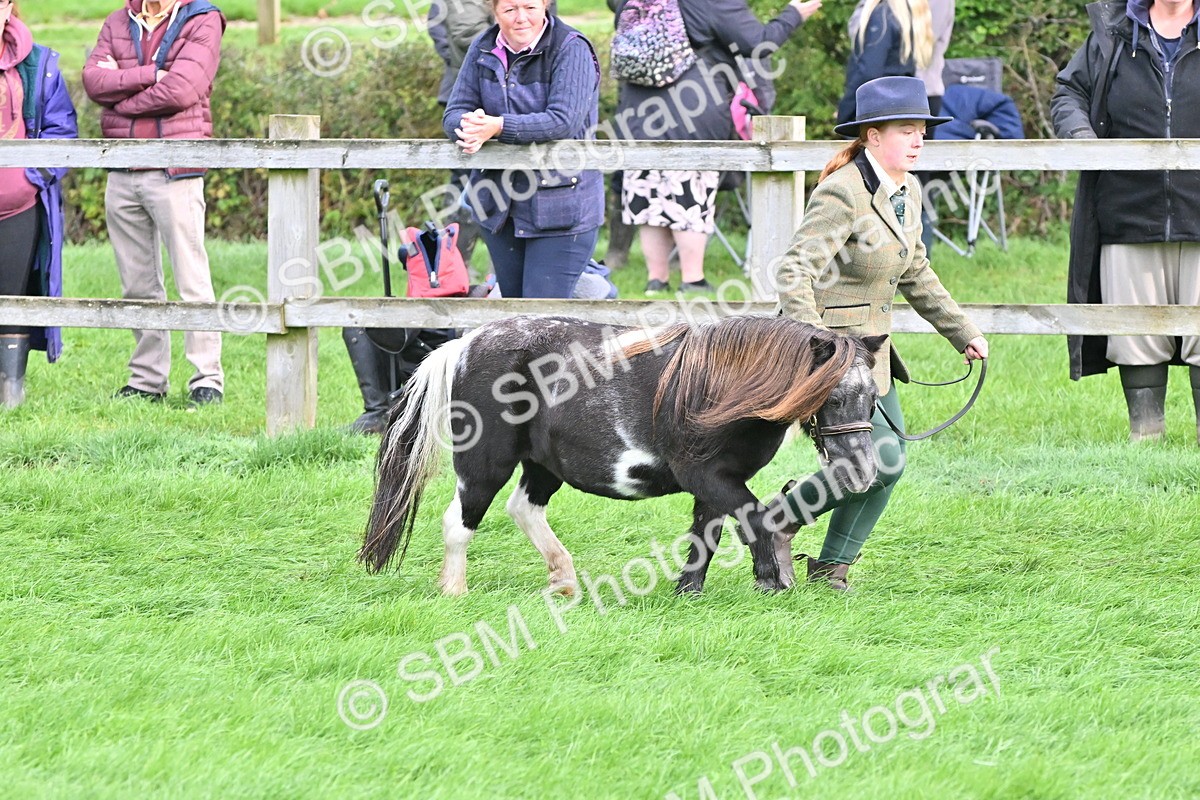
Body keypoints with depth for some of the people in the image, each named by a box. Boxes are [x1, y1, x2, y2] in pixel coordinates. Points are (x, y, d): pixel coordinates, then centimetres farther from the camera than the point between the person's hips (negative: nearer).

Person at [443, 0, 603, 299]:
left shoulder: (571, 49, -12)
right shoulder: (483, 49, 7)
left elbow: (564, 120, -22)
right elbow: (454, 113, 3)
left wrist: (497, 127, -30)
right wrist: (468, 126, -23)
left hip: (560, 207, -6)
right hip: (499, 207, 6)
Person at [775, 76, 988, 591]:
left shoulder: (906, 193, 7)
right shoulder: (842, 194, -21)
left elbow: (916, 276, 21)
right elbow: (794, 273, -28)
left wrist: (962, 332, 21)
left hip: (871, 350, 9)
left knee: (888, 460, 9)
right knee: (881, 460, -13)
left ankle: (832, 567, 22)